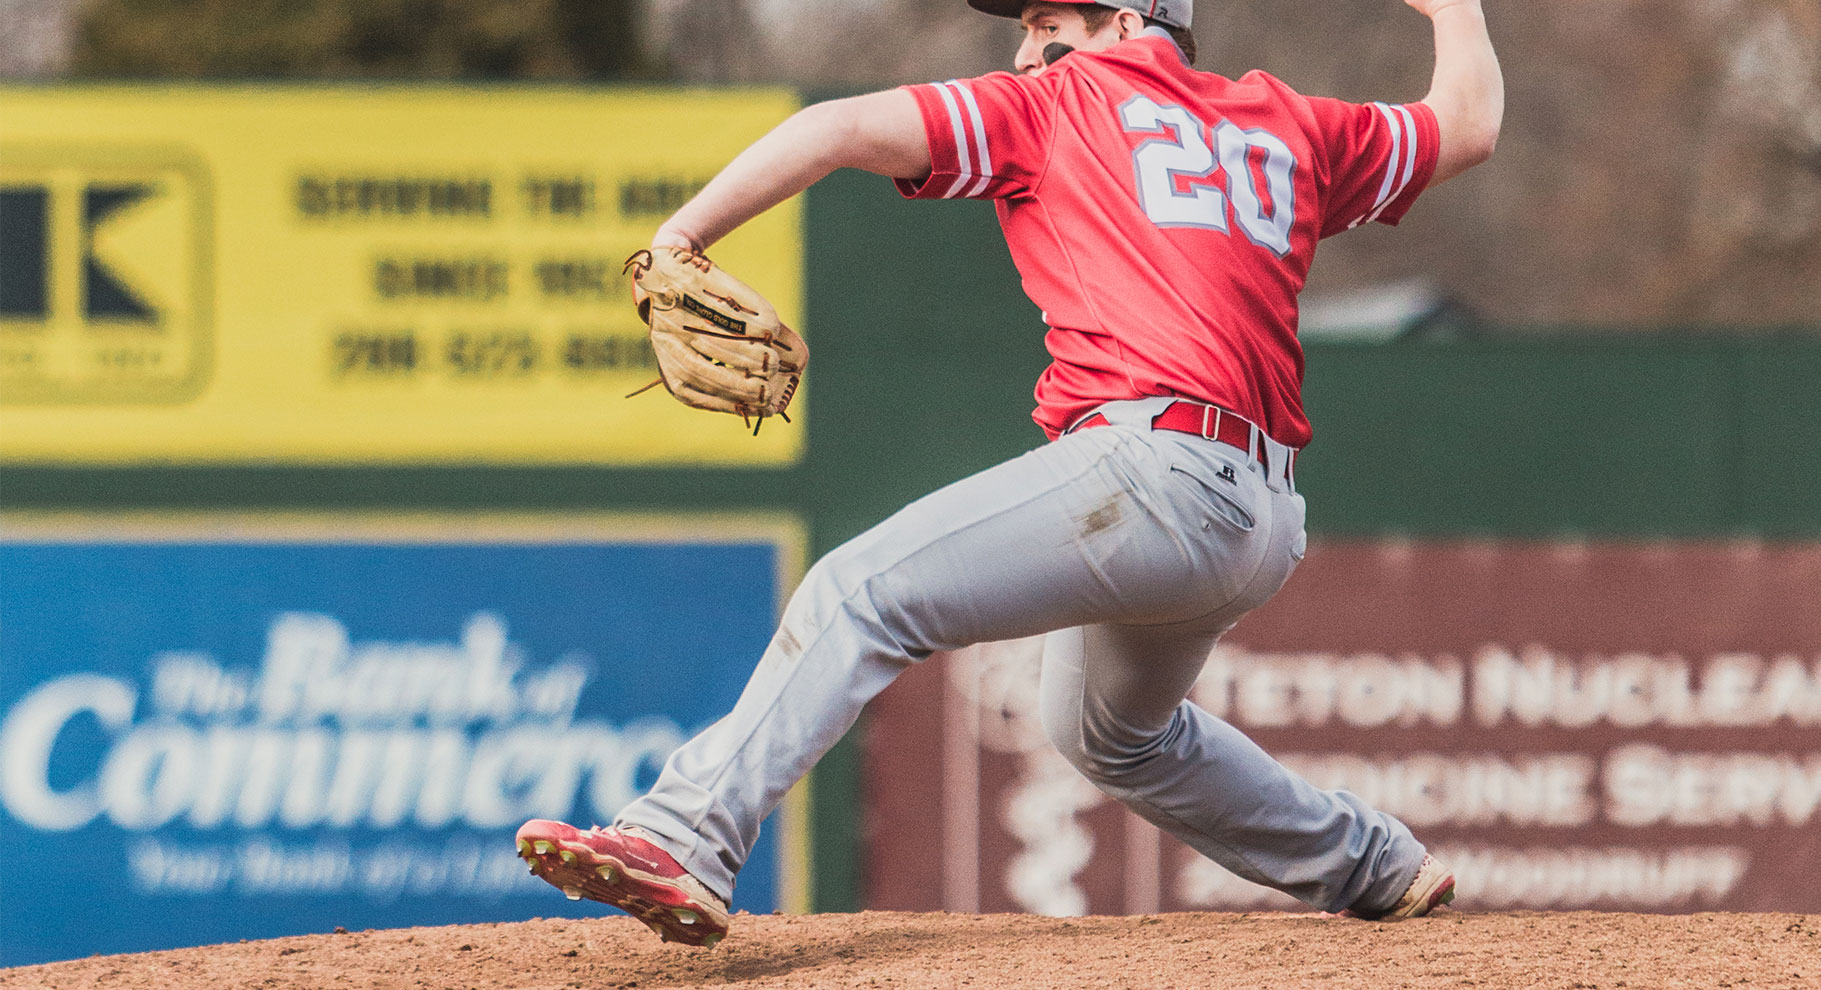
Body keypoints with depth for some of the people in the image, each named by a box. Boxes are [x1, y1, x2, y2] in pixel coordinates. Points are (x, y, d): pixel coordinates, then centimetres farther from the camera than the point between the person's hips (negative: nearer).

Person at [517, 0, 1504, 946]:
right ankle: (1374, 867, 43)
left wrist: (682, 235, -3)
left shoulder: (1051, 106, 9)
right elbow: (1469, 123, 38)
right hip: (1263, 518, 8)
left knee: (858, 594, -17)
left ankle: (683, 842, -36)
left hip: (1152, 468, -8)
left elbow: (845, 127, -2)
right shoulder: (1289, 126, 24)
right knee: (1107, 729, 34)